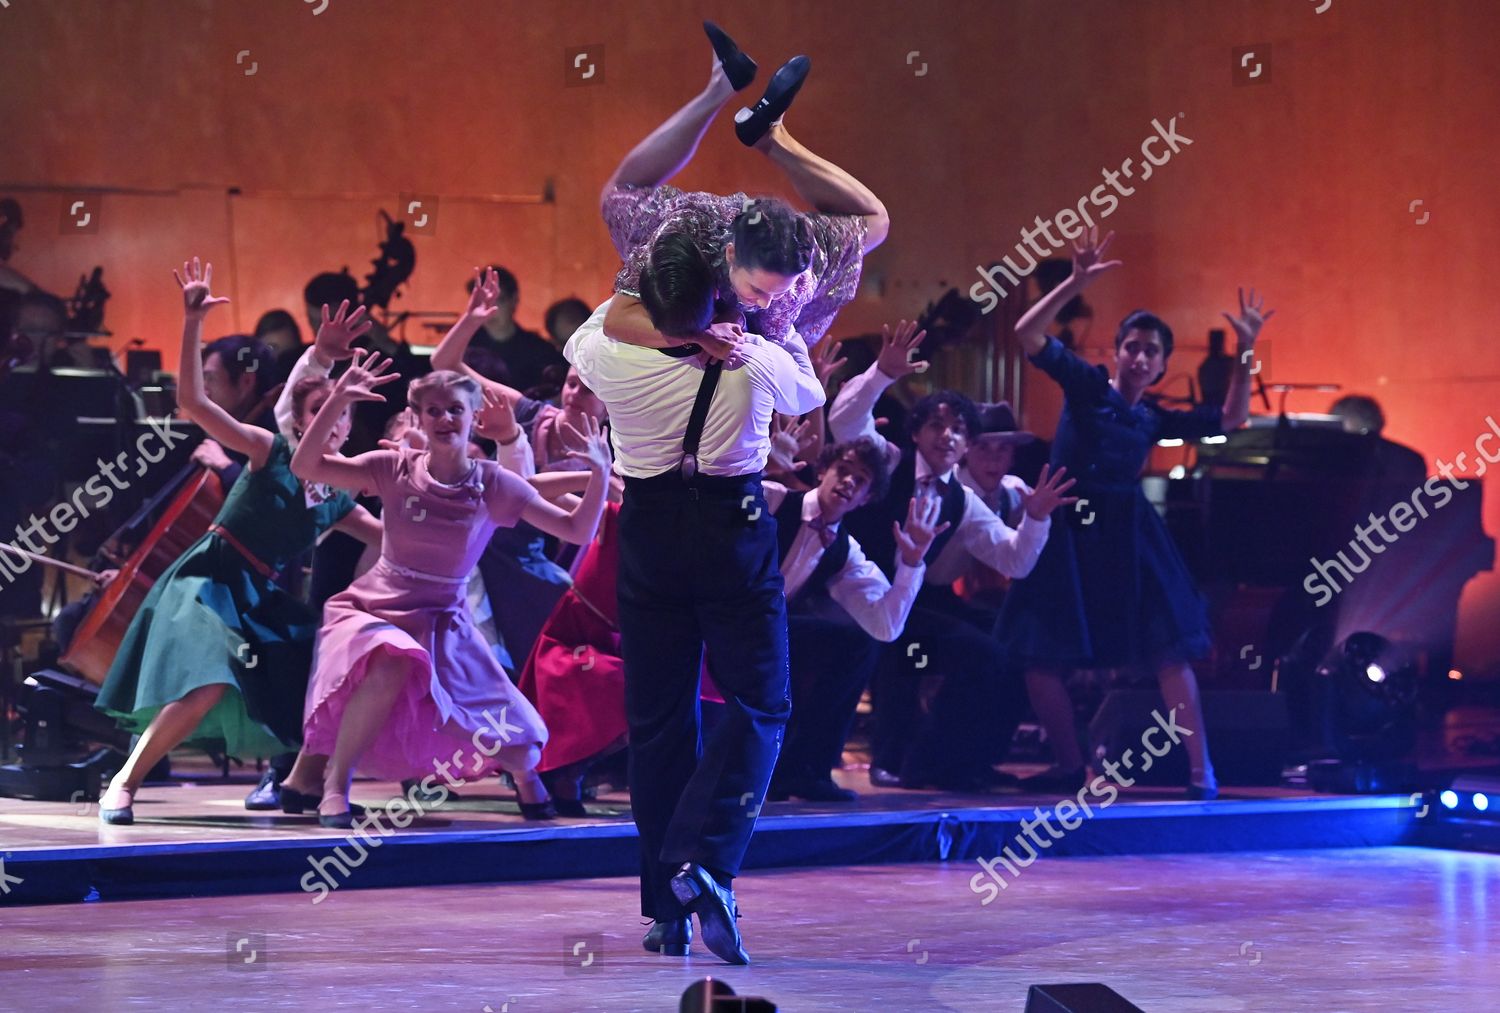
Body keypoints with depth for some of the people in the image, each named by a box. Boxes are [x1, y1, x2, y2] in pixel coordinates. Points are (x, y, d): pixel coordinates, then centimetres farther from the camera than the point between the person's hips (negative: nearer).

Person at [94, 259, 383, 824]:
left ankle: (303, 783, 15)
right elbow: (192, 403, -16)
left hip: (261, 599, 6)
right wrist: (193, 323, -23)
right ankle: (125, 783, -14)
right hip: (208, 580, -6)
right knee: (209, 686, -29)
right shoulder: (270, 452, -6)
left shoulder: (338, 503, 10)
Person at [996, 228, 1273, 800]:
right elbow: (1028, 334, -8)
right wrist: (1076, 283, -17)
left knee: (1169, 651, -7)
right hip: (1068, 532, -2)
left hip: (1126, 537, 2)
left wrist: (1244, 354, 11)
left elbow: (1230, 419, 19)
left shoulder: (1152, 421, 15)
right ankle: (1070, 767, 15)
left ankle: (1201, 773, -7)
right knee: (1040, 659, -3)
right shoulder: (1086, 386, 4)